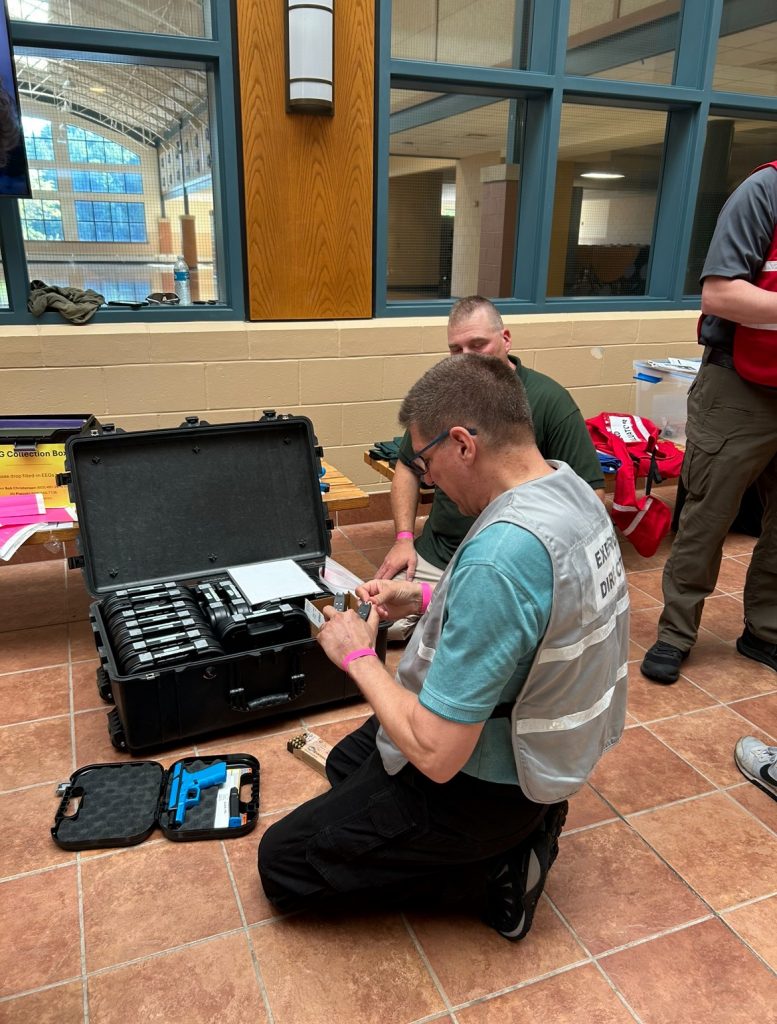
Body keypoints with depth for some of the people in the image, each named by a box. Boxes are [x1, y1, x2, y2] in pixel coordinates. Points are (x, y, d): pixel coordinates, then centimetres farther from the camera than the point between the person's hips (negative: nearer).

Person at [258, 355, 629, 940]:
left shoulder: (499, 555, -36)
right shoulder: (571, 489, -6)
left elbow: (436, 754, -30)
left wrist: (358, 656, -15)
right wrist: (427, 599, 3)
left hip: (484, 784, -9)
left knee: (282, 866, 7)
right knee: (347, 760, 29)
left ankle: (493, 869, 4)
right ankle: (518, 826, 16)